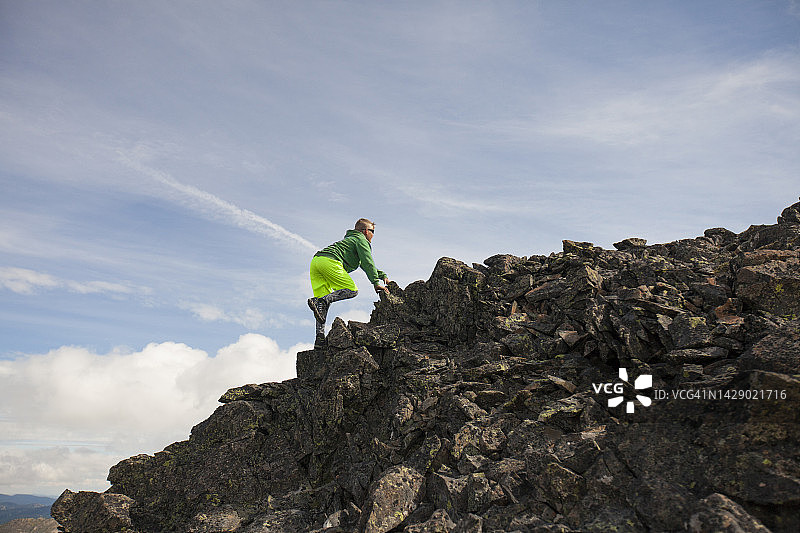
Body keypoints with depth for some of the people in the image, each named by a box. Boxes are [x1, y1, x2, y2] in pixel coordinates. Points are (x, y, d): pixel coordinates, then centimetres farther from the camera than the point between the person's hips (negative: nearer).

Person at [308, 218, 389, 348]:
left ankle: (320, 338, -8)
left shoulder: (349, 239, 41)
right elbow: (368, 262, -2)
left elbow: (365, 264, 46)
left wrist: (383, 275, 37)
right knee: (352, 290, -6)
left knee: (324, 299, 4)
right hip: (330, 262, -9)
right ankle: (320, 300, -24)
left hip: (315, 261, 9)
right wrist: (375, 282, -6)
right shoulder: (361, 240, 13)